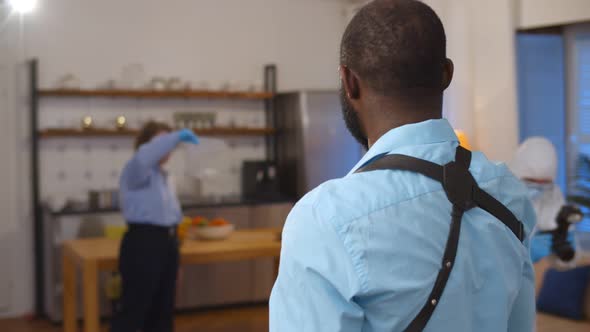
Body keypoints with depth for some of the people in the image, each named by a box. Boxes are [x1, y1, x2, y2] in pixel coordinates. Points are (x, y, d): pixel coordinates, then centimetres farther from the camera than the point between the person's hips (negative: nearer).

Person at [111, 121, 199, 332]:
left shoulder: (161, 174, 17)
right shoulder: (136, 170, -10)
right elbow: (143, 156, -35)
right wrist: (177, 137, -32)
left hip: (167, 242, 9)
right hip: (143, 243, -9)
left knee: (163, 307, 15)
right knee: (133, 308, -6)